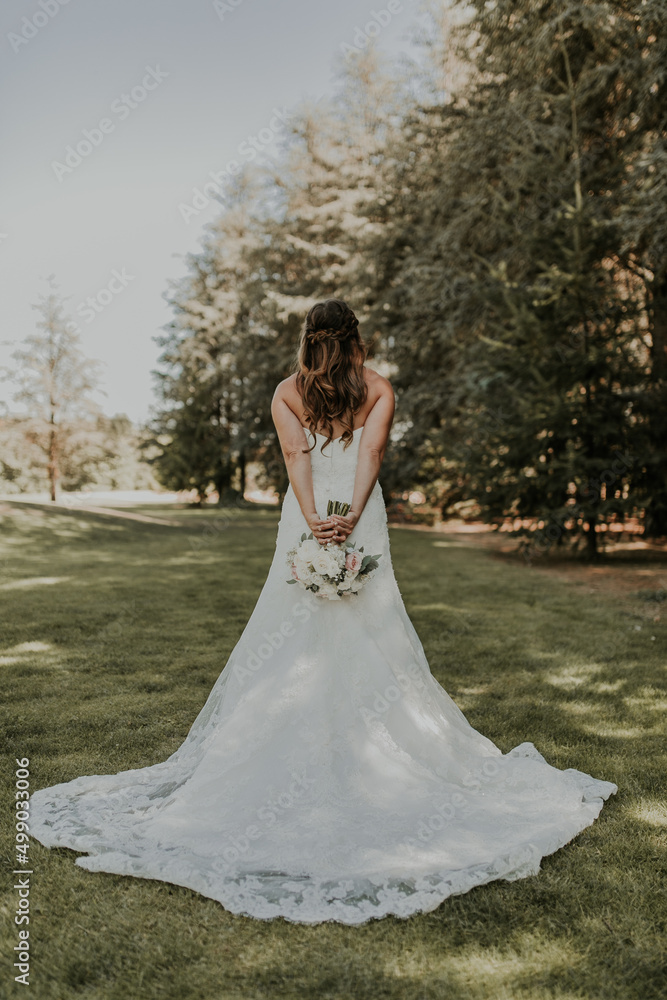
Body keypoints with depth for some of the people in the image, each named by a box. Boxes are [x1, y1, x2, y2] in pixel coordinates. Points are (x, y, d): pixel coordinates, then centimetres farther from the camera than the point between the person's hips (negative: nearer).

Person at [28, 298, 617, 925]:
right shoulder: (379, 390, 6)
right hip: (361, 521, 0)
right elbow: (370, 454, -9)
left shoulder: (286, 393, 8)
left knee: (292, 643, 5)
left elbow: (296, 455, -8)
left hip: (306, 520, 1)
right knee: (373, 641, 5)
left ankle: (295, 758, 10)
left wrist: (314, 518, -18)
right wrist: (349, 517, -19)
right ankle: (377, 756, 10)